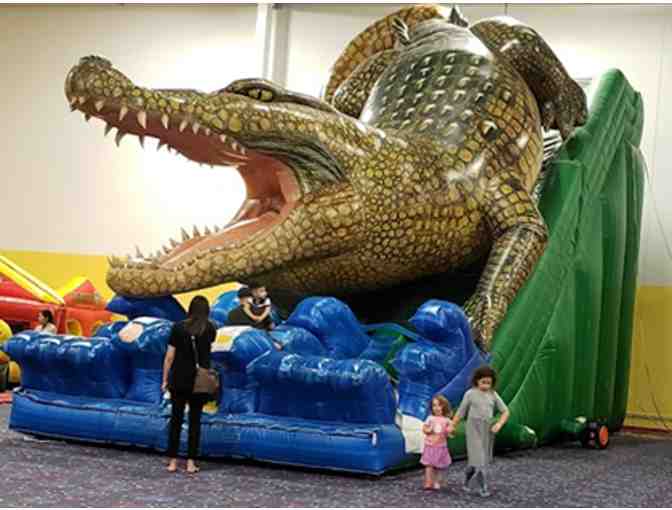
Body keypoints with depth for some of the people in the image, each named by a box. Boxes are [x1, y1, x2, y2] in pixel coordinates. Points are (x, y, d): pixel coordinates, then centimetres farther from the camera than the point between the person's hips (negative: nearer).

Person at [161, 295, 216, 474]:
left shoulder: (178, 328, -5)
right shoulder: (210, 329, -1)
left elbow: (169, 356, -5)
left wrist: (165, 380, 3)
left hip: (179, 381, 0)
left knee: (176, 419, 8)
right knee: (195, 421, 7)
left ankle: (172, 461, 11)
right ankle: (191, 462, 6)